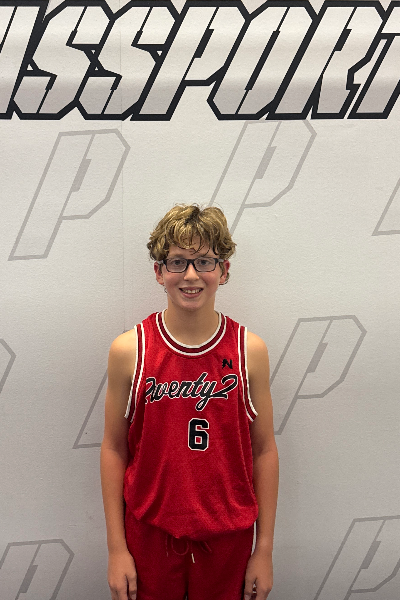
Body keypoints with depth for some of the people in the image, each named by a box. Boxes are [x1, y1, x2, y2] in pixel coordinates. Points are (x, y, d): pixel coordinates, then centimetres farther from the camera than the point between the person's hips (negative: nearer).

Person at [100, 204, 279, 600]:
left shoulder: (249, 349, -8)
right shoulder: (129, 350, -9)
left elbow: (264, 450, -3)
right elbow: (113, 449, -3)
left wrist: (264, 550, 0)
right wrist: (116, 548, -2)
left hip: (228, 536, 1)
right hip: (149, 533, 0)